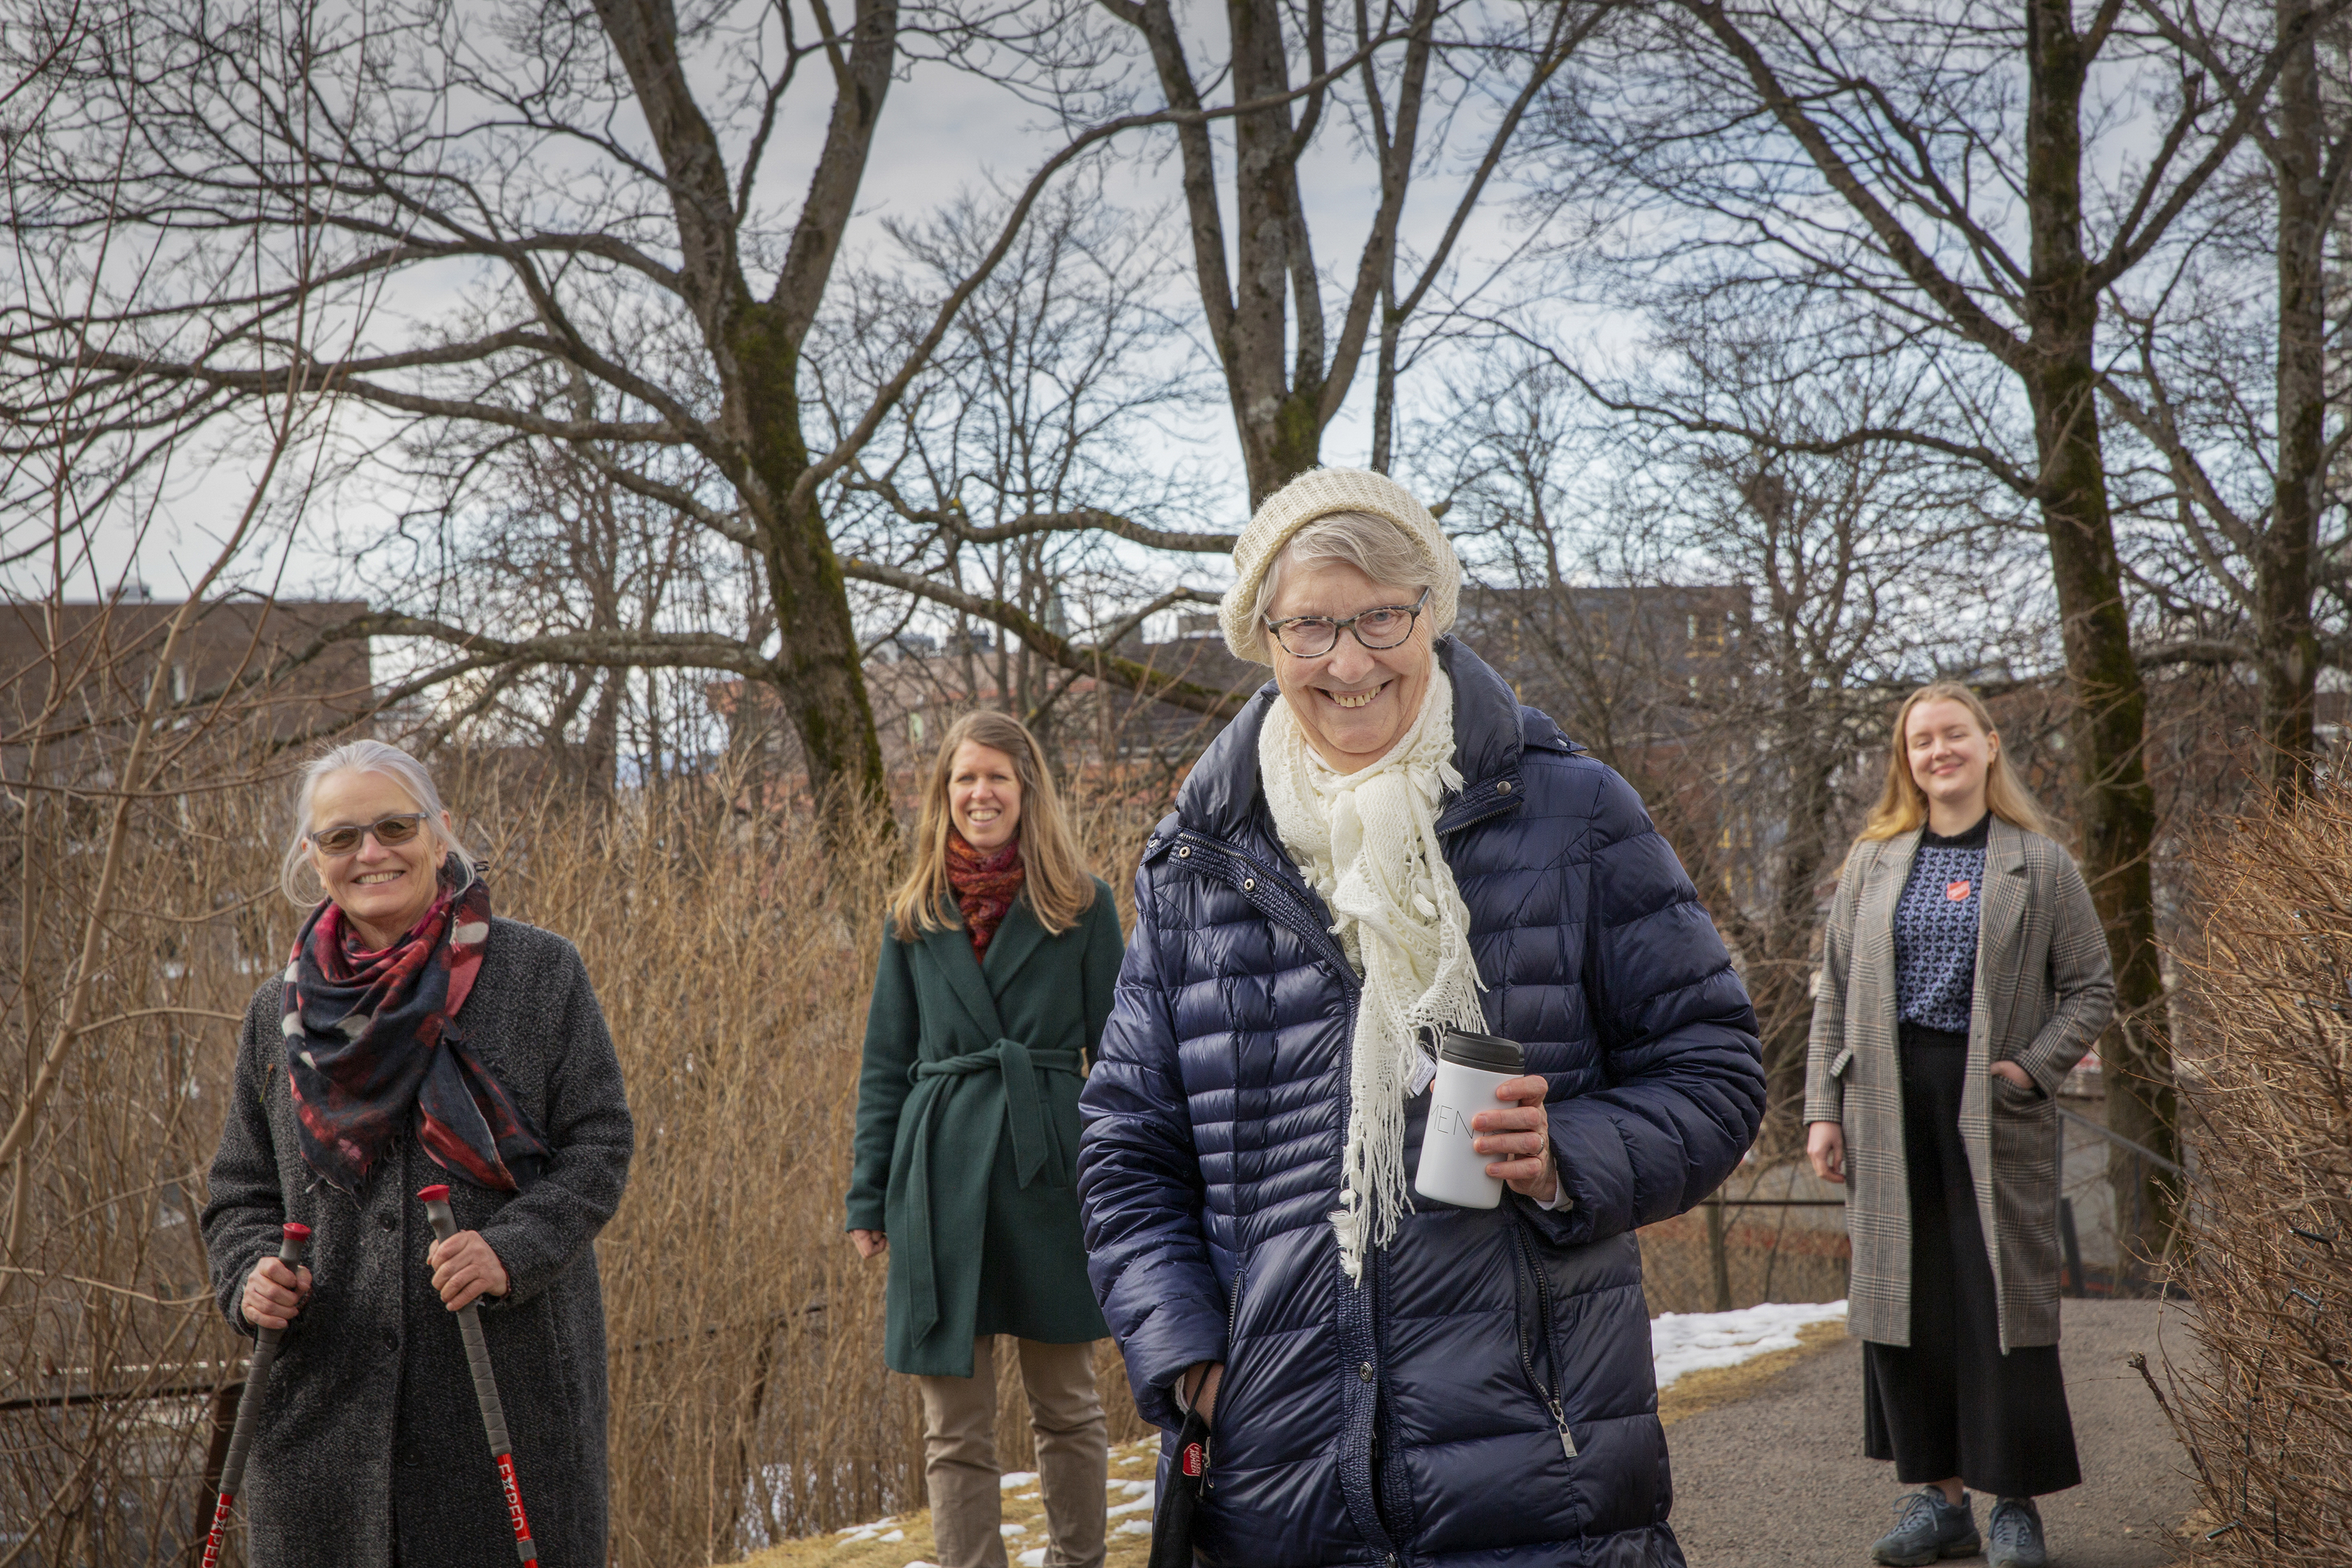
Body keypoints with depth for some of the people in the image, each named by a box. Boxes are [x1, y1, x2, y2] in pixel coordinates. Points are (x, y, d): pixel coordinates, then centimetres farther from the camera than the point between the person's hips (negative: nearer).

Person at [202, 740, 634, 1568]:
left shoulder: (538, 972, 3)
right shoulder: (279, 1013, 12)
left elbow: (599, 1146, 0)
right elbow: (241, 1190, 18)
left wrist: (512, 1249, -17)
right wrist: (250, 1276, -4)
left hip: (511, 1388, -2)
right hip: (327, 1398, 3)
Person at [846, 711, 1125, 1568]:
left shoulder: (1082, 905, 3)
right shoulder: (914, 916, 8)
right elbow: (884, 1067, 11)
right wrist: (868, 1197, 6)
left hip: (1050, 1173, -1)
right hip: (940, 1180, 2)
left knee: (1068, 1409, 10)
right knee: (954, 1429, 4)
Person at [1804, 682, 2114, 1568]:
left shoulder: (2041, 866, 4)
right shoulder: (1872, 862, 11)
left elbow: (2090, 989, 5)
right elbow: (1834, 993, 11)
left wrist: (2033, 1067, -9)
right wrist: (1824, 1109, 4)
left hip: (1994, 1106, -3)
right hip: (1890, 1103, 3)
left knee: (2002, 1296, -2)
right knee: (1905, 1296, 4)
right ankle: (1940, 1496, 14)